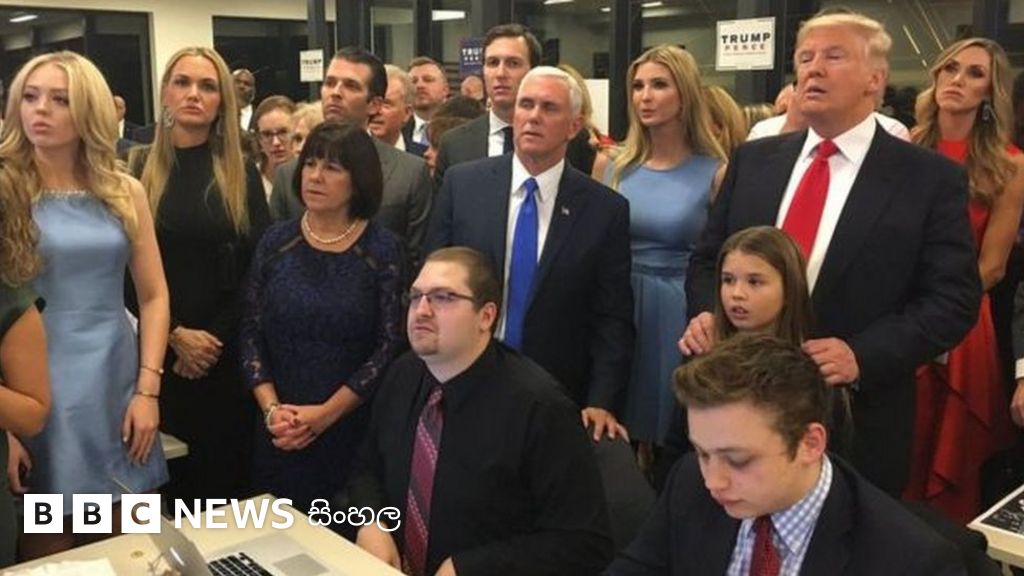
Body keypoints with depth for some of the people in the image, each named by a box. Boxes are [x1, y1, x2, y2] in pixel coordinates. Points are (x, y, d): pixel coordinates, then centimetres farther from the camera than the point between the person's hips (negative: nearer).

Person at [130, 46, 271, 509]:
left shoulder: (242, 175, 3)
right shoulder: (139, 169, 2)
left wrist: (215, 337, -9)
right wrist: (175, 335, -10)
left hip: (228, 351, 0)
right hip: (159, 352, 0)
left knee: (228, 469, 7)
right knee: (167, 470, 9)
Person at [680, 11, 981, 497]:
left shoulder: (931, 178, -5)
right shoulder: (753, 160, 7)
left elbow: (954, 299, -9)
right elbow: (707, 259, 11)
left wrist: (861, 355, -22)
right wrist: (706, 314, -11)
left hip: (855, 419, -3)